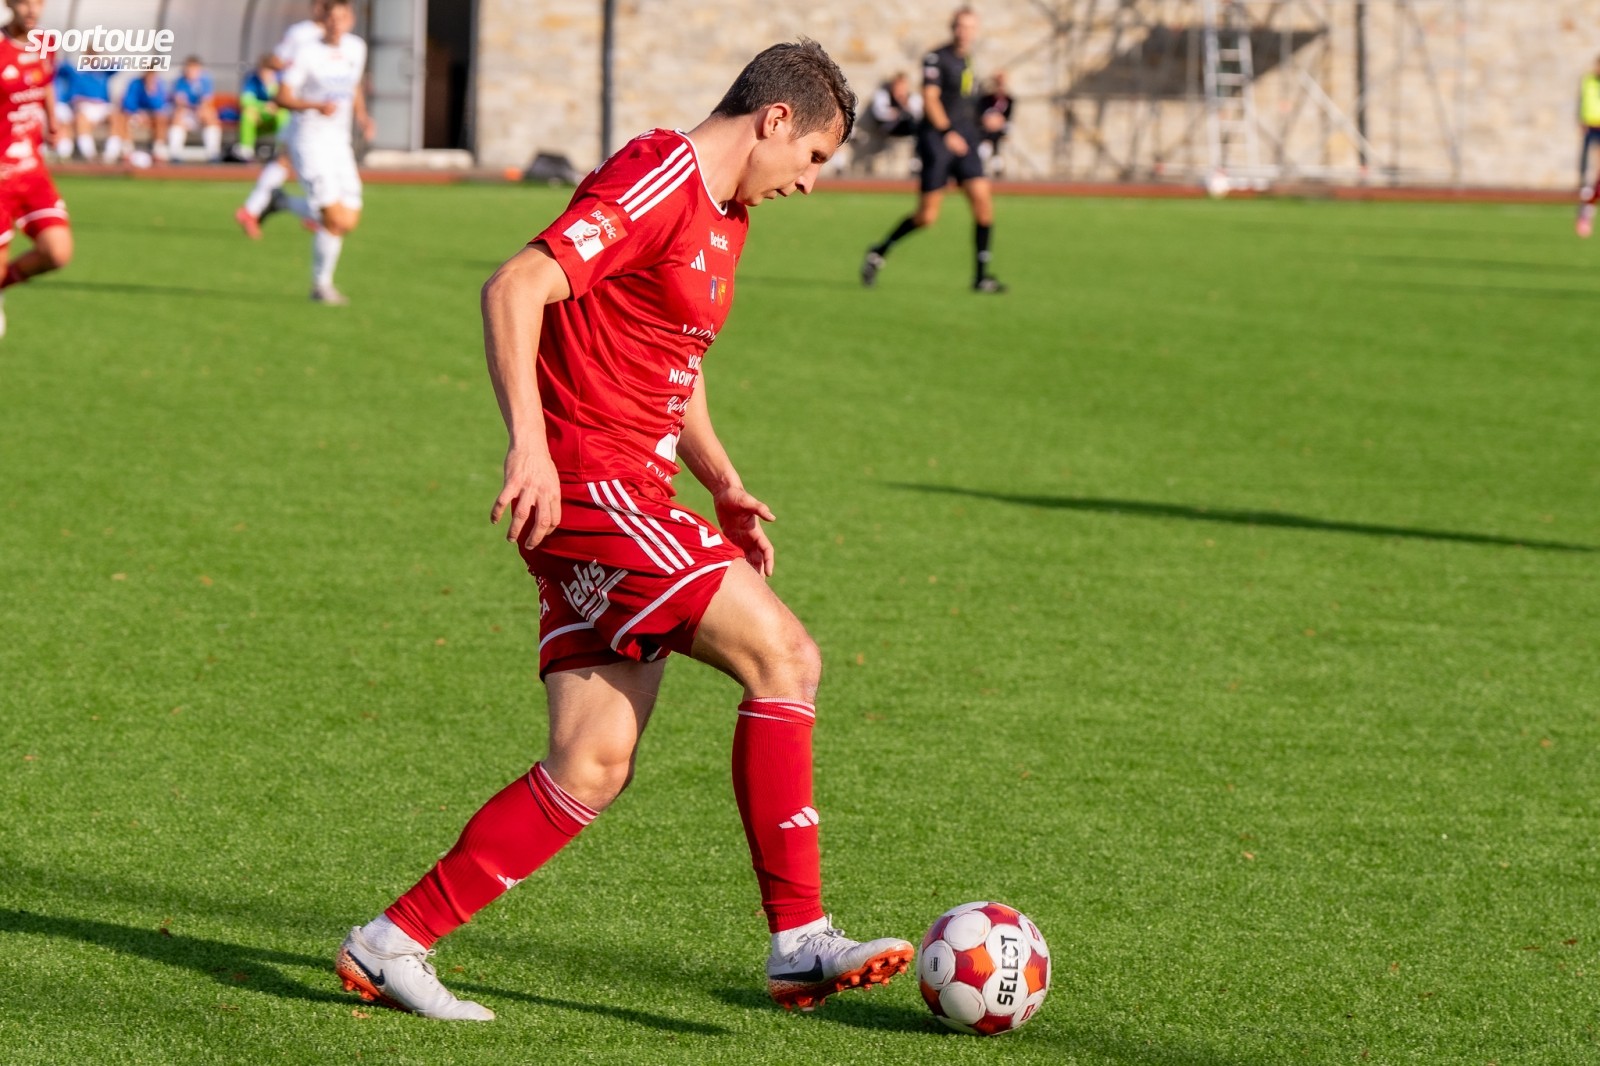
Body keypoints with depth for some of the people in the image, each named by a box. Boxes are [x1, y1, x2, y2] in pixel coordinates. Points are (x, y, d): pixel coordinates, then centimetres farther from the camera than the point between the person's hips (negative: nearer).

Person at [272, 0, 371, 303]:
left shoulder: (356, 48, 7)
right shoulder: (308, 55, -12)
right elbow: (282, 98, -11)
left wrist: (362, 116, 7)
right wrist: (316, 106, -27)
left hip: (339, 143, 7)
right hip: (309, 143, -6)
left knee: (349, 222, -1)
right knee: (334, 219, -13)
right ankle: (321, 285, 9)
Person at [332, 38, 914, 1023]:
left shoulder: (726, 217, 20)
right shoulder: (657, 179, -12)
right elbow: (515, 288, -21)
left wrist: (723, 482, 16)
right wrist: (529, 443, -30)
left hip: (635, 496, 10)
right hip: (591, 486, -10)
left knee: (593, 769, 3)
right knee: (785, 656, -14)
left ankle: (392, 944, 7)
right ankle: (801, 941, -11)